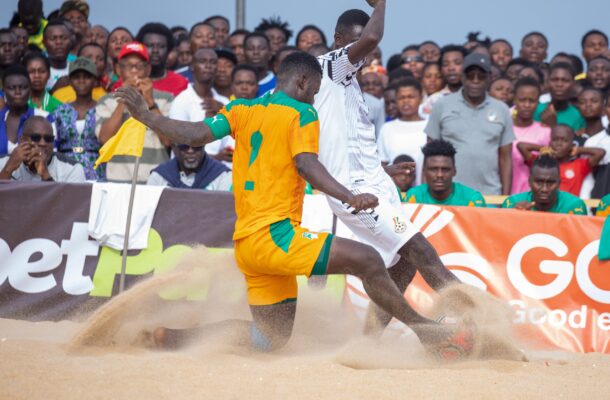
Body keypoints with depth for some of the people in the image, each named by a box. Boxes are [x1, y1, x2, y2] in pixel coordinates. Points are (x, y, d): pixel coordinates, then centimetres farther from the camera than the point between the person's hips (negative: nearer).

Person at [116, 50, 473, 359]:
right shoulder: (301, 113, -3)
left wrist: (147, 116, 13)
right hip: (274, 234, -8)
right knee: (367, 260, -15)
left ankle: (175, 334, 7)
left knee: (276, 338, 13)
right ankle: (424, 329, -18)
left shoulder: (242, 109, 15)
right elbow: (306, 165, -19)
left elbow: (196, 135, 3)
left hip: (246, 243, 8)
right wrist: (349, 197, -29)